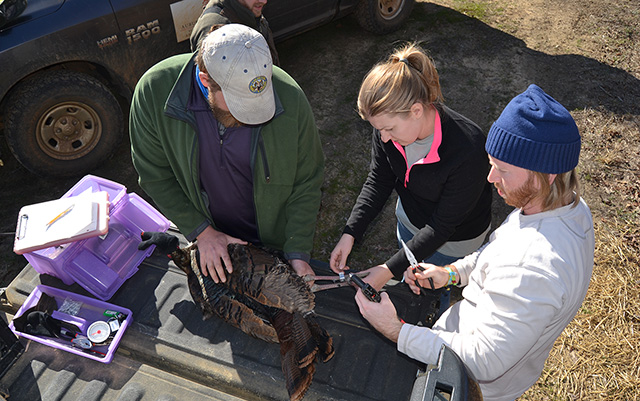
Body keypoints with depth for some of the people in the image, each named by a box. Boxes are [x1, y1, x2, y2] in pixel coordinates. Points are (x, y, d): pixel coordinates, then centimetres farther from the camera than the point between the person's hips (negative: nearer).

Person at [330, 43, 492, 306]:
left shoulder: (467, 151, -41)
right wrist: (350, 234, -19)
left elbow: (442, 226, -30)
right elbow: (379, 181, -11)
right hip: (408, 220, 5)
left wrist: (389, 270, -30)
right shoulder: (390, 122, -25)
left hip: (454, 238, -5)